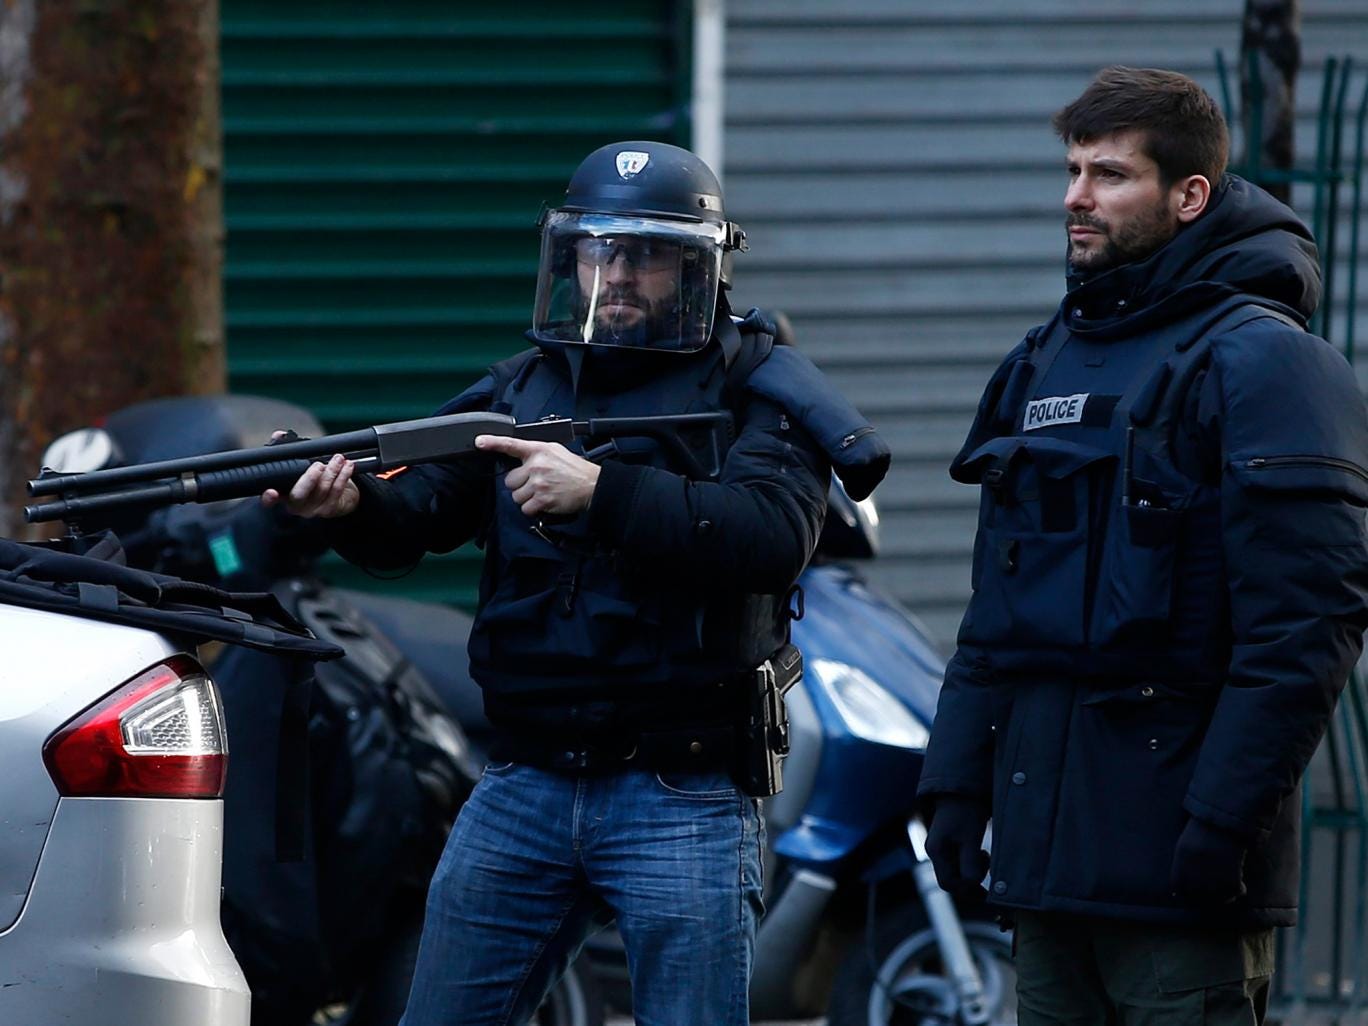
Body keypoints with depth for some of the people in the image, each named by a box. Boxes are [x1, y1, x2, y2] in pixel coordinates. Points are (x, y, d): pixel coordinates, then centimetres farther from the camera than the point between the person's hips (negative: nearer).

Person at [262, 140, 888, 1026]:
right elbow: (417, 513, 1)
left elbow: (775, 534, -21)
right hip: (525, 787, 5)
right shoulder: (522, 388, 12)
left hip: (682, 797, -5)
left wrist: (601, 492, -29)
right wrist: (353, 503, -23)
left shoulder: (753, 390, -3)